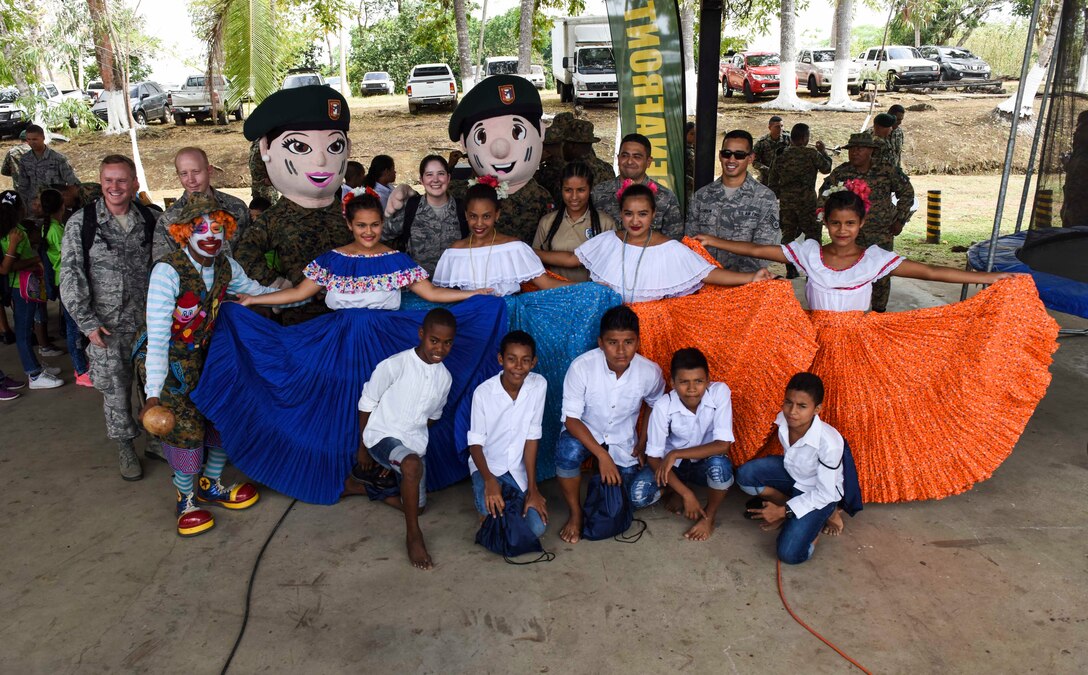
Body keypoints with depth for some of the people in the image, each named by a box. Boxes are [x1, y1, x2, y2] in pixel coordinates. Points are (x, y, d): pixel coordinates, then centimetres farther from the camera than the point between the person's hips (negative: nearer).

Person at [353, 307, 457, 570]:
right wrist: (363, 448, 1)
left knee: (415, 506, 14)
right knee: (413, 465, -38)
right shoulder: (394, 365, -19)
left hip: (414, 444, 7)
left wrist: (415, 439, 14)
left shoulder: (445, 377, -2)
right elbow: (367, 405, -7)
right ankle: (413, 535, -21)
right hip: (383, 436, -6)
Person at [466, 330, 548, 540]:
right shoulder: (483, 392, -20)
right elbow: (475, 444, -13)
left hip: (518, 468, 2)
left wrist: (532, 488, -14)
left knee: (537, 528, -12)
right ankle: (483, 493, 6)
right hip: (487, 465, -2)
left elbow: (532, 437, -12)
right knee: (491, 511, -31)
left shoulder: (539, 385, -16)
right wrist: (489, 480, -31)